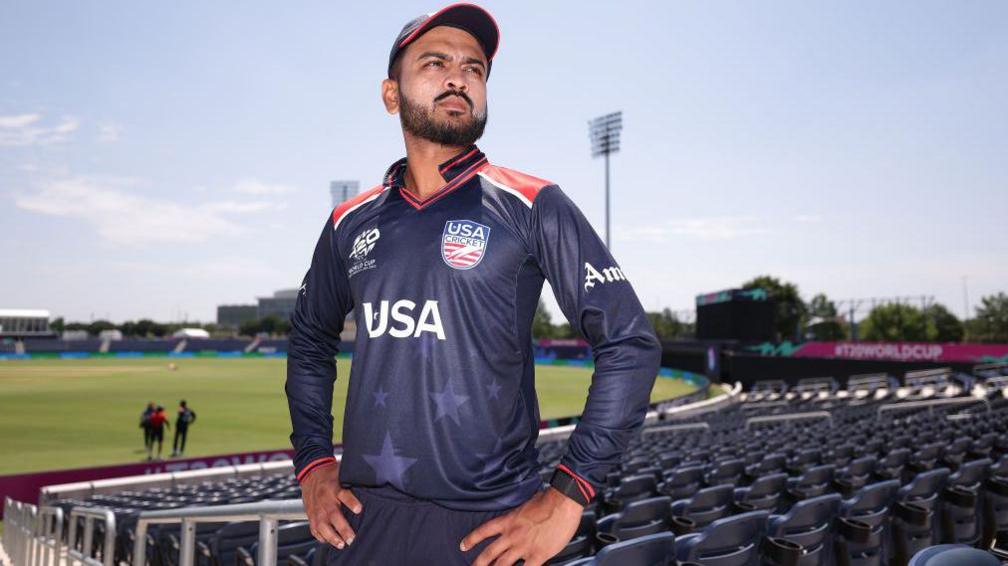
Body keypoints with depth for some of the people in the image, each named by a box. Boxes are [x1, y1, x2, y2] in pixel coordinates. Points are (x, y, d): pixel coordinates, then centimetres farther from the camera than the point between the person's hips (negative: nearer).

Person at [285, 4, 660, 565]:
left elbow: (630, 342, -8)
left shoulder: (532, 206, -6)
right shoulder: (350, 223, 7)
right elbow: (311, 339, 21)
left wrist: (569, 495, -12)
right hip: (363, 518, 4)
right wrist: (312, 461, 11)